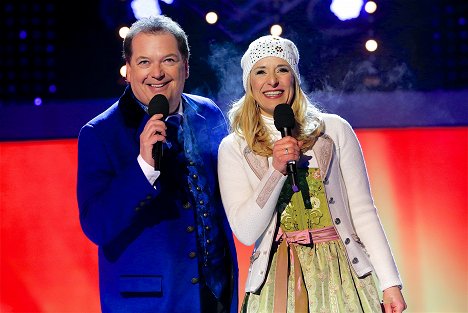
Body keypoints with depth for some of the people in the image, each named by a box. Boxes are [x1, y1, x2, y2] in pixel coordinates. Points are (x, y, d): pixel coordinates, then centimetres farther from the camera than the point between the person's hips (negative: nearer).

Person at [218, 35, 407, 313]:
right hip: (277, 282, 0)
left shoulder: (334, 129, 2)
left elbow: (363, 211, 2)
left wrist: (390, 282, -4)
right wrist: (276, 170, -17)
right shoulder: (234, 149, 2)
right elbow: (246, 233, -6)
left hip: (342, 272, 0)